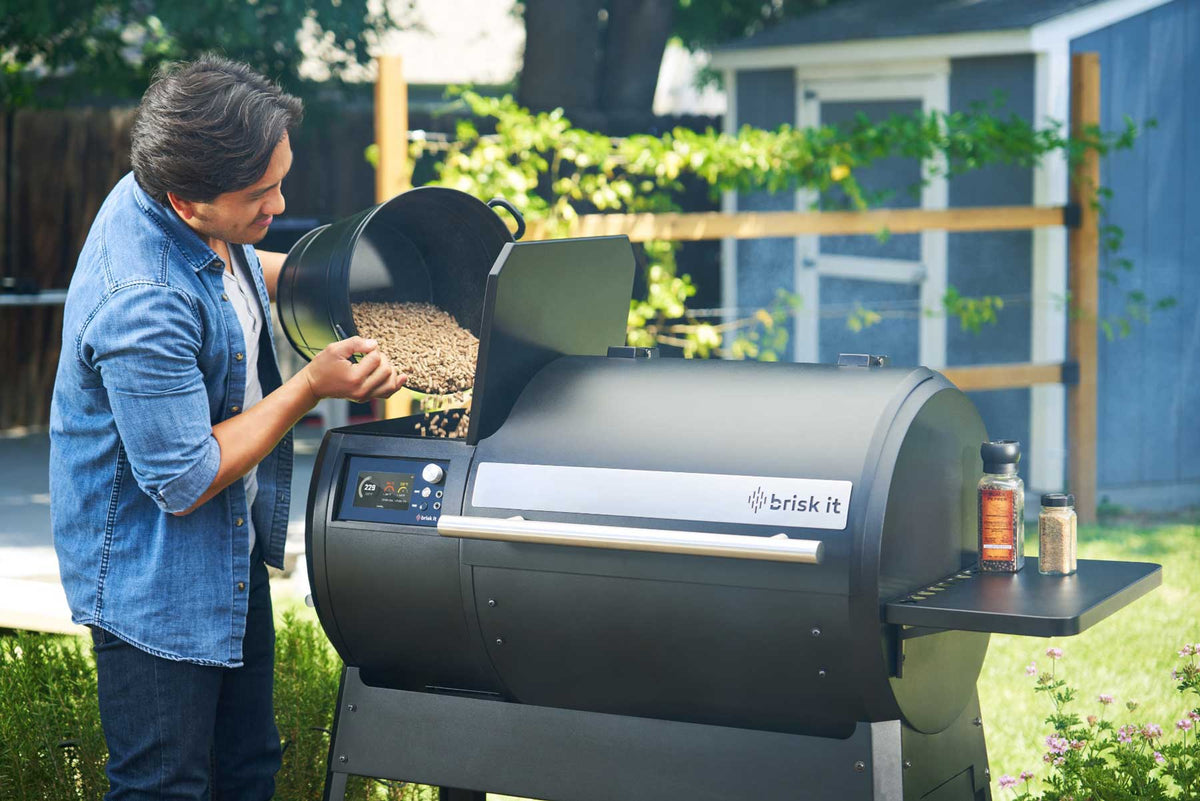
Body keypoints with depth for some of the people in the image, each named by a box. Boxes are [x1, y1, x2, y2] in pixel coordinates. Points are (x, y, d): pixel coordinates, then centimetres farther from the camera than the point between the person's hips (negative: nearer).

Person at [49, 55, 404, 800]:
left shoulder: (178, 208, -6)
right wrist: (309, 388, -23)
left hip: (232, 555, 9)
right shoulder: (142, 307, -34)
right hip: (153, 583, -9)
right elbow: (185, 483, -25)